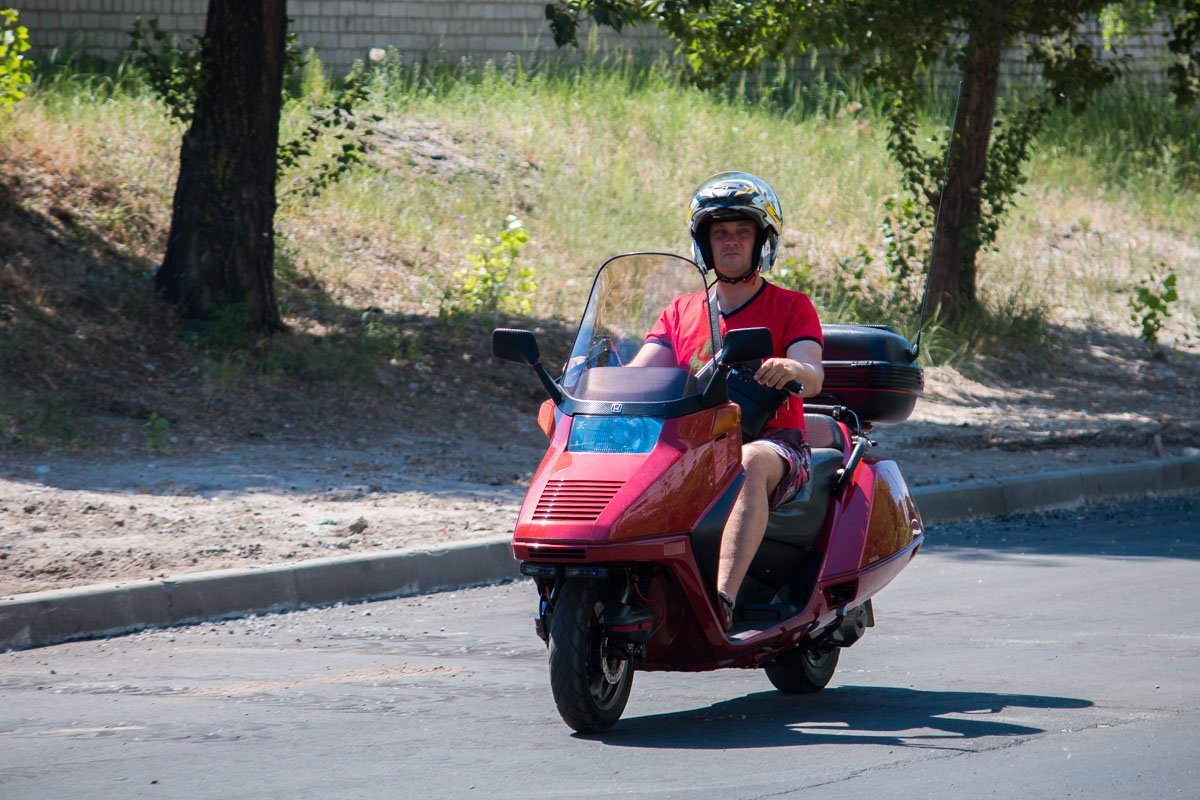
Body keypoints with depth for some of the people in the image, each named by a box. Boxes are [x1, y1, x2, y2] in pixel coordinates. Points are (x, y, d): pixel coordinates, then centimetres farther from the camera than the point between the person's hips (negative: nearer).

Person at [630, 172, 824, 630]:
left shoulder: (791, 307, 9)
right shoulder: (681, 313, 22)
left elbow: (813, 378, -8)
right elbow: (641, 370, 8)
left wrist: (791, 369, -33)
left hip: (773, 442, -4)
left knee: (750, 464, -40)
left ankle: (723, 599, -54)